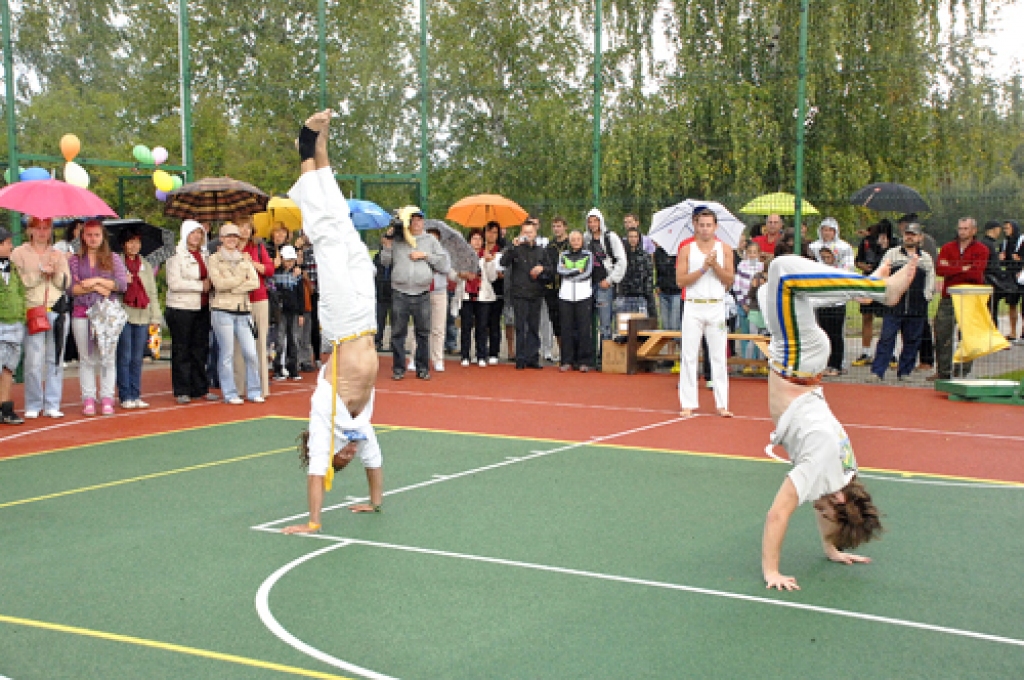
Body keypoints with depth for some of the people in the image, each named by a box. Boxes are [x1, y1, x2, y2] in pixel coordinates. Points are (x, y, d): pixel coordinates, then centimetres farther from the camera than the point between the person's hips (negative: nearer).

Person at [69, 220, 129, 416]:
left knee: (108, 357, -3)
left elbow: (123, 284, 0)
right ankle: (88, 399, 7)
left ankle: (107, 399, 3)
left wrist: (96, 281, -7)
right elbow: (70, 287, 1)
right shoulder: (74, 260, 11)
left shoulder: (114, 258, 10)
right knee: (86, 358, 1)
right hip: (82, 312, 1)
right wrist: (96, 288, -9)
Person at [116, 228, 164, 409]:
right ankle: (125, 397, 2)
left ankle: (136, 395, 11)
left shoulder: (146, 266, 16)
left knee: (137, 359, 7)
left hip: (142, 316, 4)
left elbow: (153, 293, 15)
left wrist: (155, 318, 9)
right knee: (124, 358, -3)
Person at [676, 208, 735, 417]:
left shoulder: (725, 249, 6)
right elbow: (680, 280, -5)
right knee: (689, 356, -1)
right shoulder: (686, 250, 3)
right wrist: (703, 269, -14)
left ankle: (722, 404, 7)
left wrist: (716, 265, -13)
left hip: (716, 306, 1)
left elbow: (729, 280, 2)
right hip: (693, 306, -1)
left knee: (719, 357, 3)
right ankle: (688, 403, 5)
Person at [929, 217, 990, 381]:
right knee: (942, 335, 1)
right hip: (948, 299, 3)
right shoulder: (948, 248, 10)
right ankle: (943, 371, 9)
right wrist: (963, 269, -12)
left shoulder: (981, 250, 2)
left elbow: (976, 273, -15)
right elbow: (939, 269, -7)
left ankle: (964, 372, 7)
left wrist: (950, 270, -8)